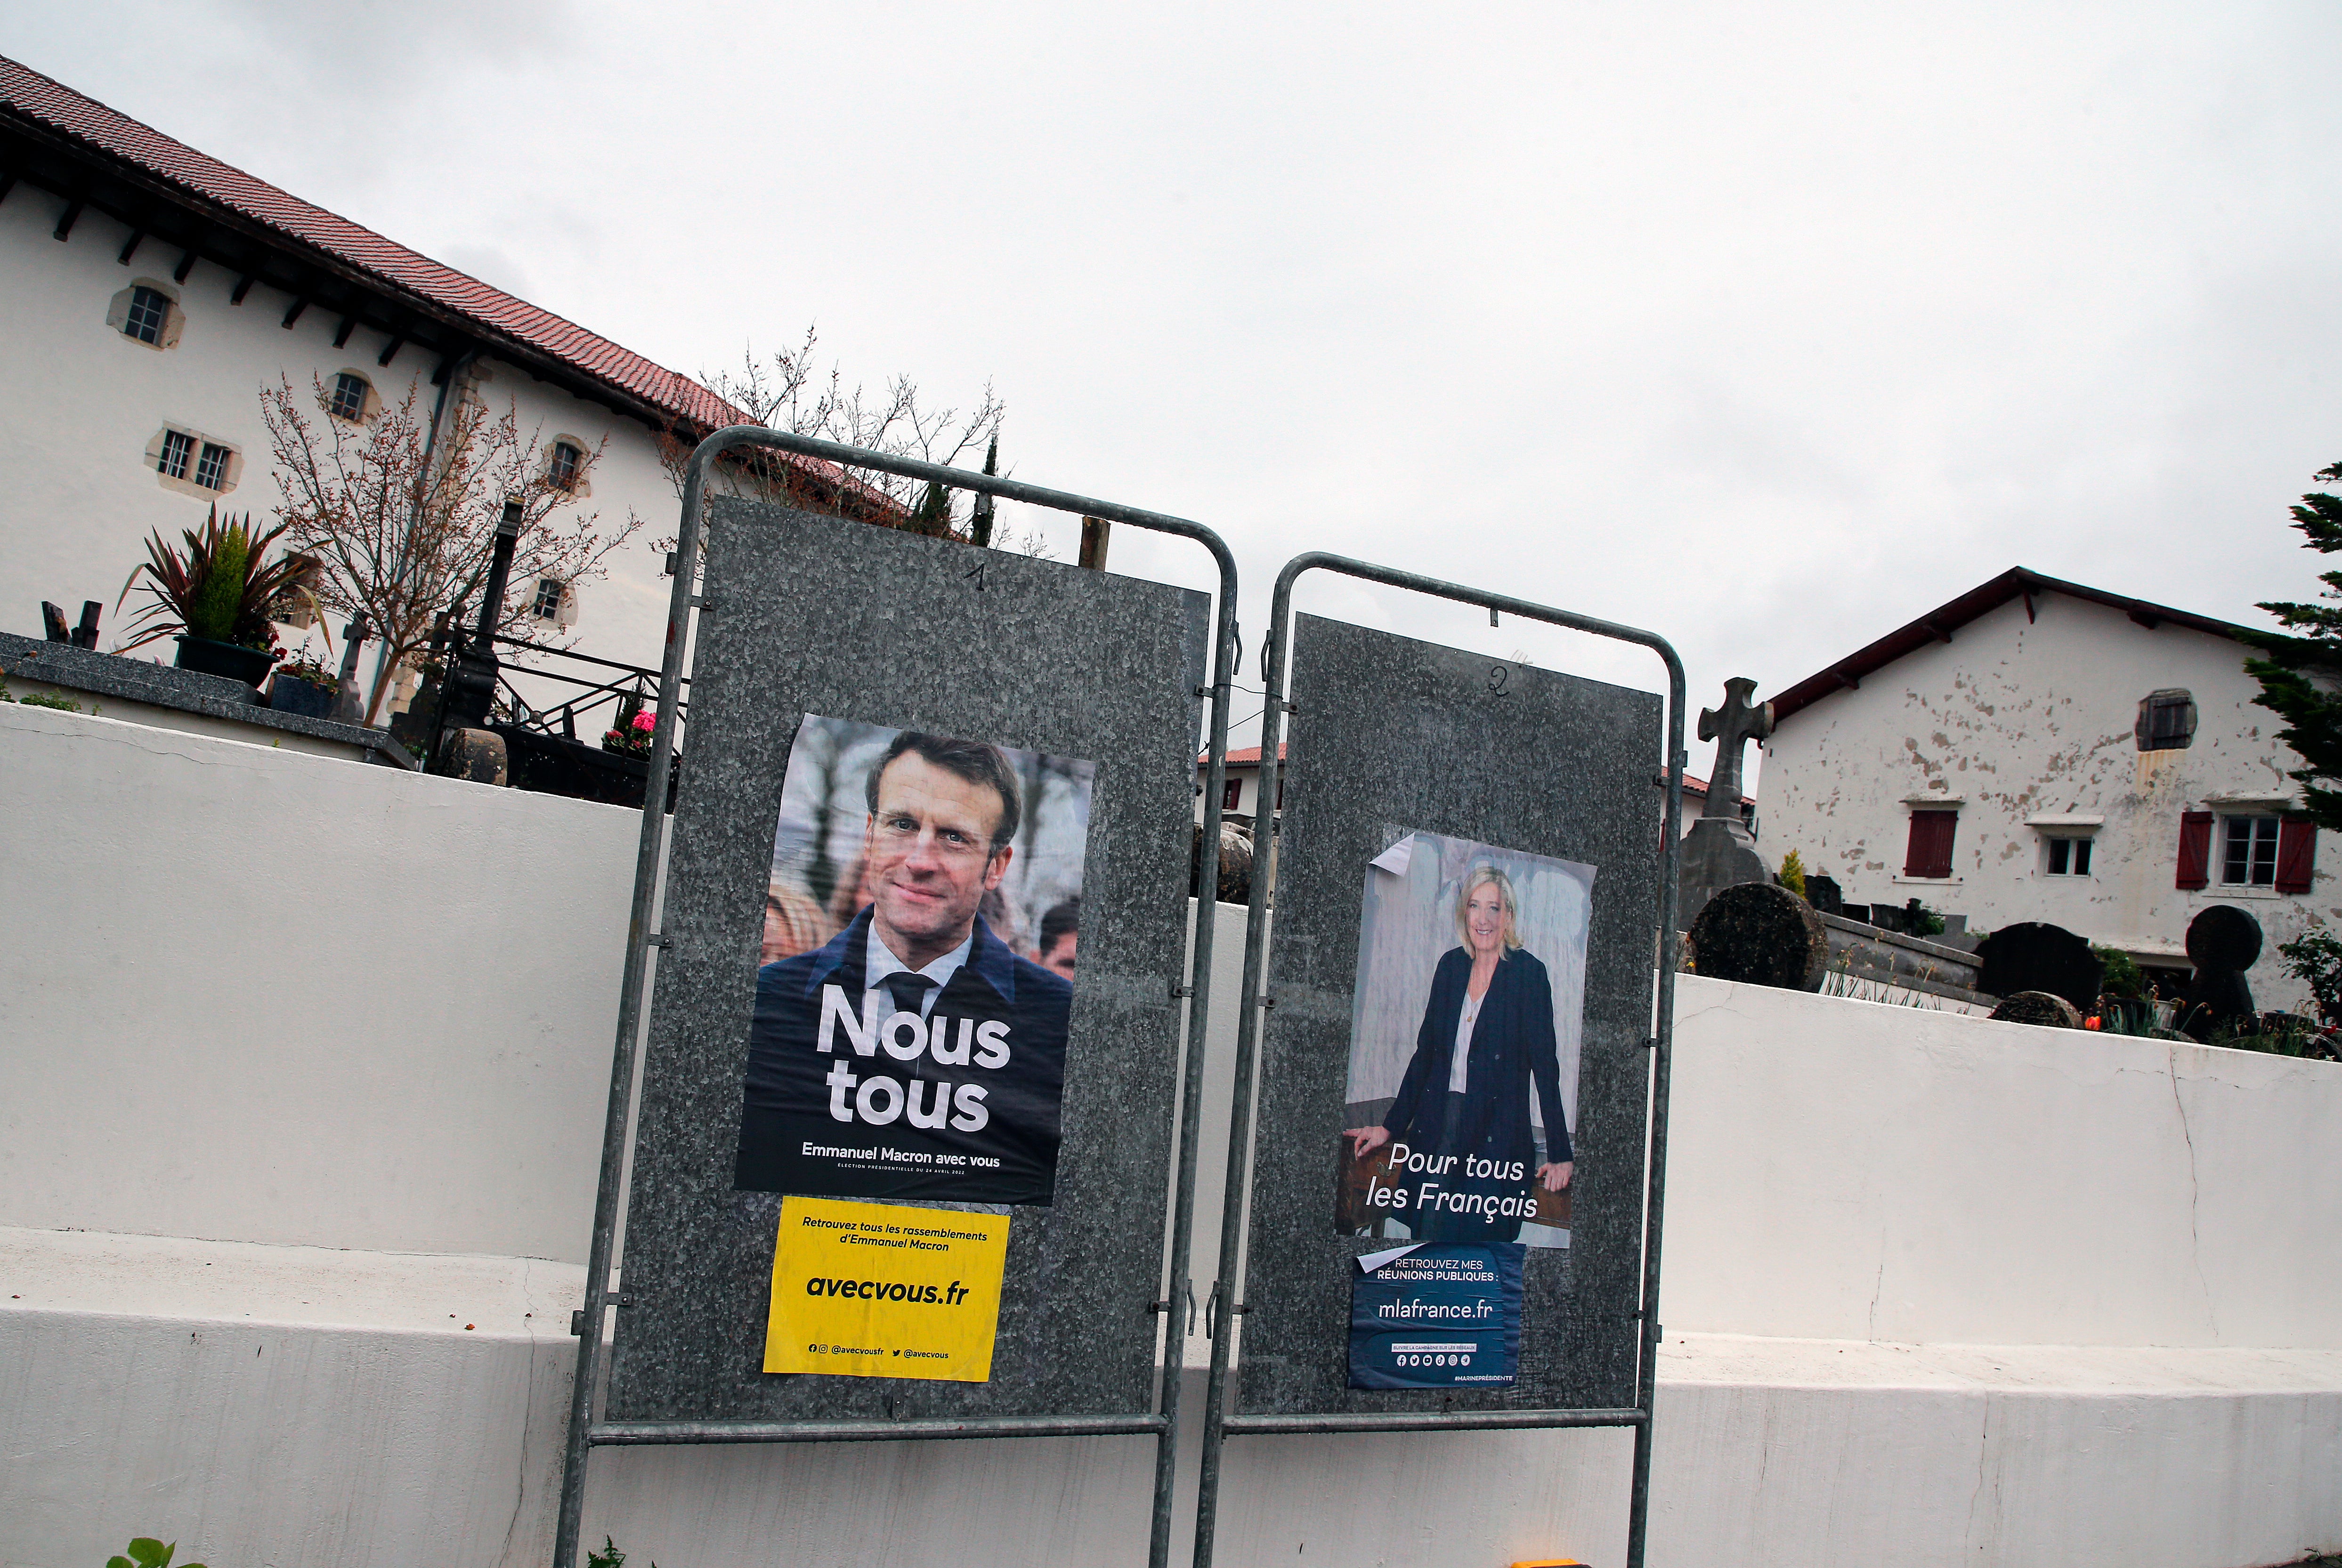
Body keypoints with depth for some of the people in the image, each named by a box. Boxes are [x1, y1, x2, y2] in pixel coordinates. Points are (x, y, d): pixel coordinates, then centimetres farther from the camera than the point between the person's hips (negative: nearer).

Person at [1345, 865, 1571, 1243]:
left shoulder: (1529, 973, -5)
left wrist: (1560, 1155, -8)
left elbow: (1545, 1066, -7)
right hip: (1437, 1124, 4)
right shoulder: (1450, 965, 8)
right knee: (1425, 1234, 2)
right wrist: (1390, 1127, 13)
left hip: (1496, 1136, -4)